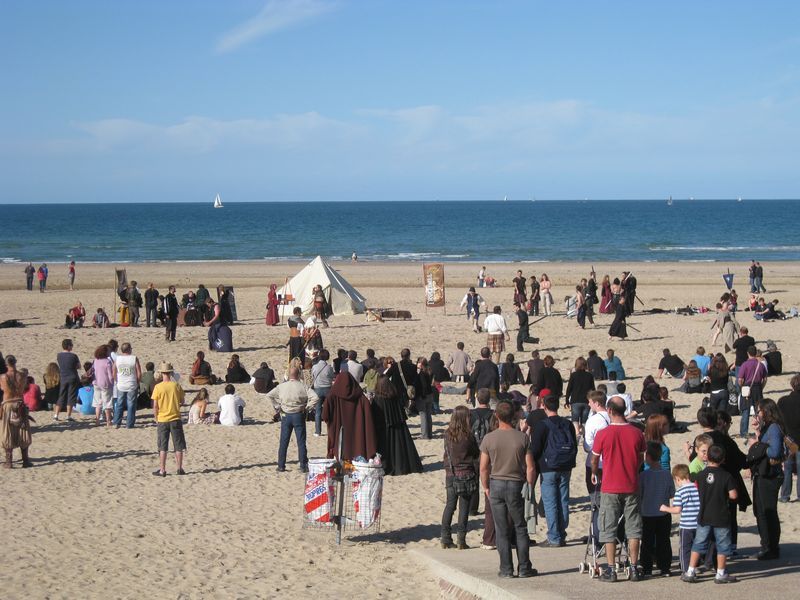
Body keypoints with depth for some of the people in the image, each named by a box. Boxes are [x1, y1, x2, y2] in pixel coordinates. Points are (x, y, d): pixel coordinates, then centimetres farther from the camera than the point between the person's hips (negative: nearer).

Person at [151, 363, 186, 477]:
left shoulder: (158, 387, -9)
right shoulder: (177, 386, -4)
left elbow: (155, 406, -7)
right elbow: (182, 401, 6)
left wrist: (156, 419, 6)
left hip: (162, 420, -1)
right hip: (175, 419, 1)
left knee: (163, 447, 5)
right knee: (178, 446, 10)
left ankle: (162, 470, 5)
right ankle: (179, 468, 12)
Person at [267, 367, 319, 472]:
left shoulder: (282, 386, 0)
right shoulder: (303, 387, -8)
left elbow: (269, 396, 0)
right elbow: (315, 397, -16)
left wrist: (277, 408, 5)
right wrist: (307, 408, -5)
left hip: (285, 415, 2)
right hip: (298, 415, -2)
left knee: (283, 442, 9)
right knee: (301, 441, 4)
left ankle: (281, 466, 11)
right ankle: (303, 466, 4)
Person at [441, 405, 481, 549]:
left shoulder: (447, 434, -5)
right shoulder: (468, 436, -13)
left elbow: (447, 453, 6)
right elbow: (476, 454, 0)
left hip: (451, 474, 3)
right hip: (466, 475, -3)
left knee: (450, 505, 11)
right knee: (464, 506, 3)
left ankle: (446, 538, 11)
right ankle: (461, 540, 2)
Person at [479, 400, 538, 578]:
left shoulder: (489, 438, -6)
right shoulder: (522, 438, -7)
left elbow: (484, 467, -3)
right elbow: (530, 467, -6)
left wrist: (485, 487, 10)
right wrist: (529, 487, 6)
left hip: (496, 485, 0)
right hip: (516, 485, 0)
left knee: (502, 530, 7)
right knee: (521, 528, 10)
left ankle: (506, 569, 8)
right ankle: (524, 568, 10)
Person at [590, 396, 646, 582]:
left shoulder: (603, 434, -11)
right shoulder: (636, 433, -3)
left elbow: (594, 459, 1)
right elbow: (640, 460, 9)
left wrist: (594, 474, 21)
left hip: (610, 488, -2)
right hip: (632, 487, 2)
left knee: (609, 530, 5)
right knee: (633, 528, 9)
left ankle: (611, 570, 4)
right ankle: (634, 568, 9)